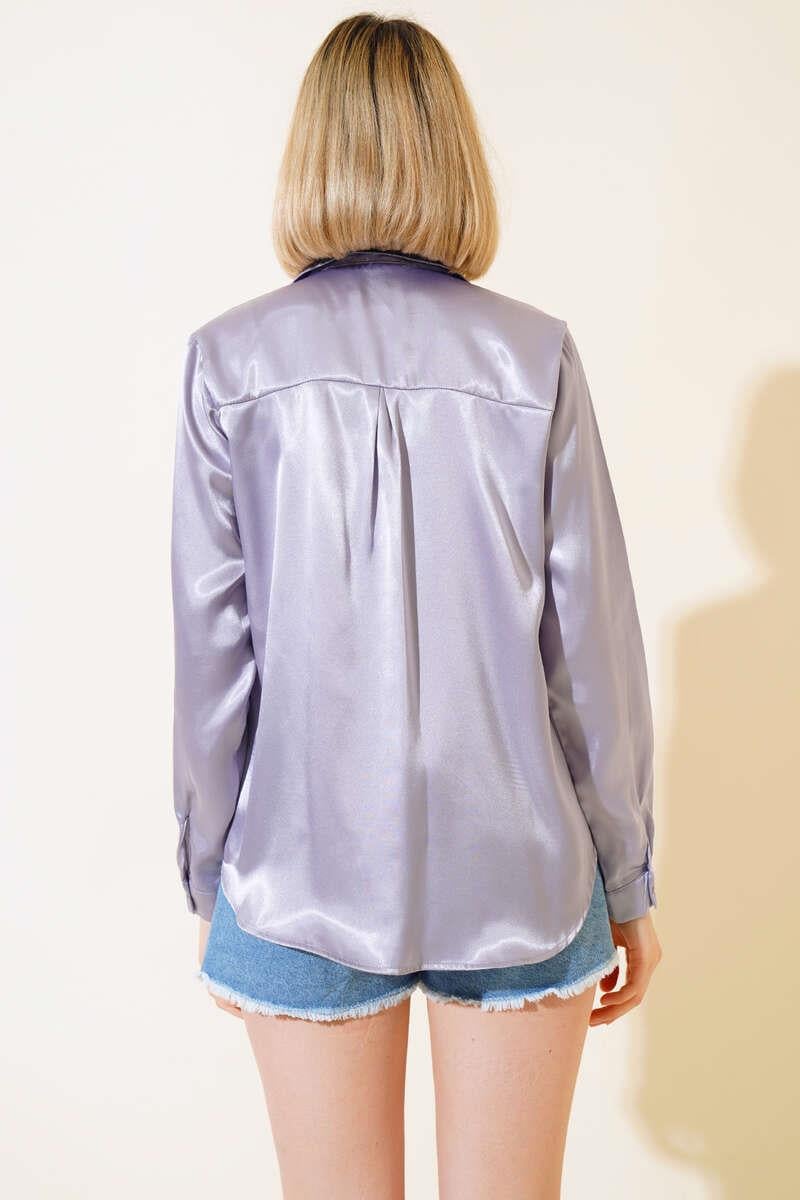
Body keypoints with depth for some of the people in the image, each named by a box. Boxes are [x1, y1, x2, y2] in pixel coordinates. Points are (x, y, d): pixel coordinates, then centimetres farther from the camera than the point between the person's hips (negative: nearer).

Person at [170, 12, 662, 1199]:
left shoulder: (232, 359, -6)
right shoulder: (534, 355, -6)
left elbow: (212, 649, -4)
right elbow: (594, 644, -5)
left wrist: (209, 881, 8)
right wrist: (626, 882, 7)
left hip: (308, 867, 0)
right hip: (514, 866, 0)